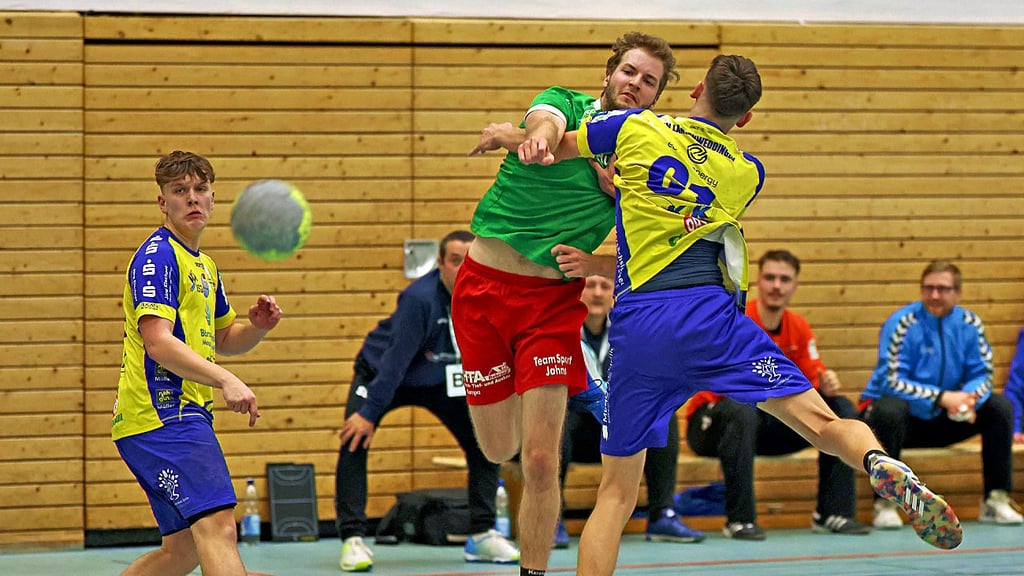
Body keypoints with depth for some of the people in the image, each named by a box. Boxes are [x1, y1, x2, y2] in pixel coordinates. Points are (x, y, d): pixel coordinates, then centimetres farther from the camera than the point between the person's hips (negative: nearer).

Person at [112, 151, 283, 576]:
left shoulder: (203, 265, 21)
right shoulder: (157, 256, -9)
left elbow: (223, 340, 30)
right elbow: (157, 341, -22)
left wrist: (258, 325, 7)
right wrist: (226, 381, -33)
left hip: (183, 412, 10)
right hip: (162, 410, -10)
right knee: (217, 525, -23)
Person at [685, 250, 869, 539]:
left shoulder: (798, 327, 3)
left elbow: (813, 380, 4)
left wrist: (826, 385, -20)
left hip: (769, 423, 6)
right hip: (711, 423, -6)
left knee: (843, 409, -6)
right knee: (742, 410, -41)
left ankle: (833, 513, -5)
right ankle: (739, 520, -34)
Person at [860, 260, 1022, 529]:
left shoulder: (969, 323, -2)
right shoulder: (902, 323, -16)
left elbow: (983, 374, -4)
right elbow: (891, 381, -23)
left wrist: (968, 400, -27)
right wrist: (942, 398, -32)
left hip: (942, 421, 5)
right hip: (903, 419, -5)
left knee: (1000, 406, -11)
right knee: (891, 408, -38)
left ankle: (996, 500, -6)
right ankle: (885, 504, -29)